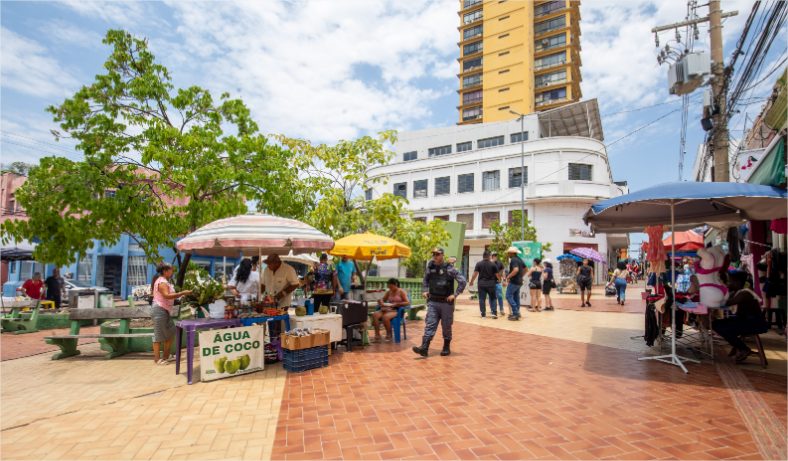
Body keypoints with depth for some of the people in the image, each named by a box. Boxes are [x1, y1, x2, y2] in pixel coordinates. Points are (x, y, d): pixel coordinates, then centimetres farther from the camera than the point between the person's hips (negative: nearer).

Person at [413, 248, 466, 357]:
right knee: (429, 325, -4)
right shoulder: (430, 268, 4)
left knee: (446, 327, 9)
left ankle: (446, 348, 24)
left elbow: (462, 281, -12)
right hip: (432, 302, 3)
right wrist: (425, 291, 8)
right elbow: (425, 280, 22)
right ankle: (424, 348, -10)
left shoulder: (449, 269, -10)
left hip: (446, 303, -3)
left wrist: (455, 294, -14)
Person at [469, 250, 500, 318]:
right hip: (491, 284, 0)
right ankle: (494, 313, 5)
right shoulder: (493, 264, -1)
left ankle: (483, 314, 6)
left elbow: (475, 274, -6)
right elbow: (497, 274, 1)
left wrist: (471, 281, 4)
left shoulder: (479, 264, -2)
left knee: (482, 299, 5)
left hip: (481, 284, 0)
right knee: (493, 298, 13)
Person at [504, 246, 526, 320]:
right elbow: (525, 269, 23)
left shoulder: (513, 260, -16)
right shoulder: (519, 259, 14)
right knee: (516, 297, 13)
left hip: (513, 281, -10)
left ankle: (515, 313, -10)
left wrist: (508, 277, -21)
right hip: (519, 282, 10)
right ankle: (517, 313, 15)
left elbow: (516, 270, -30)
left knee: (509, 296, -6)